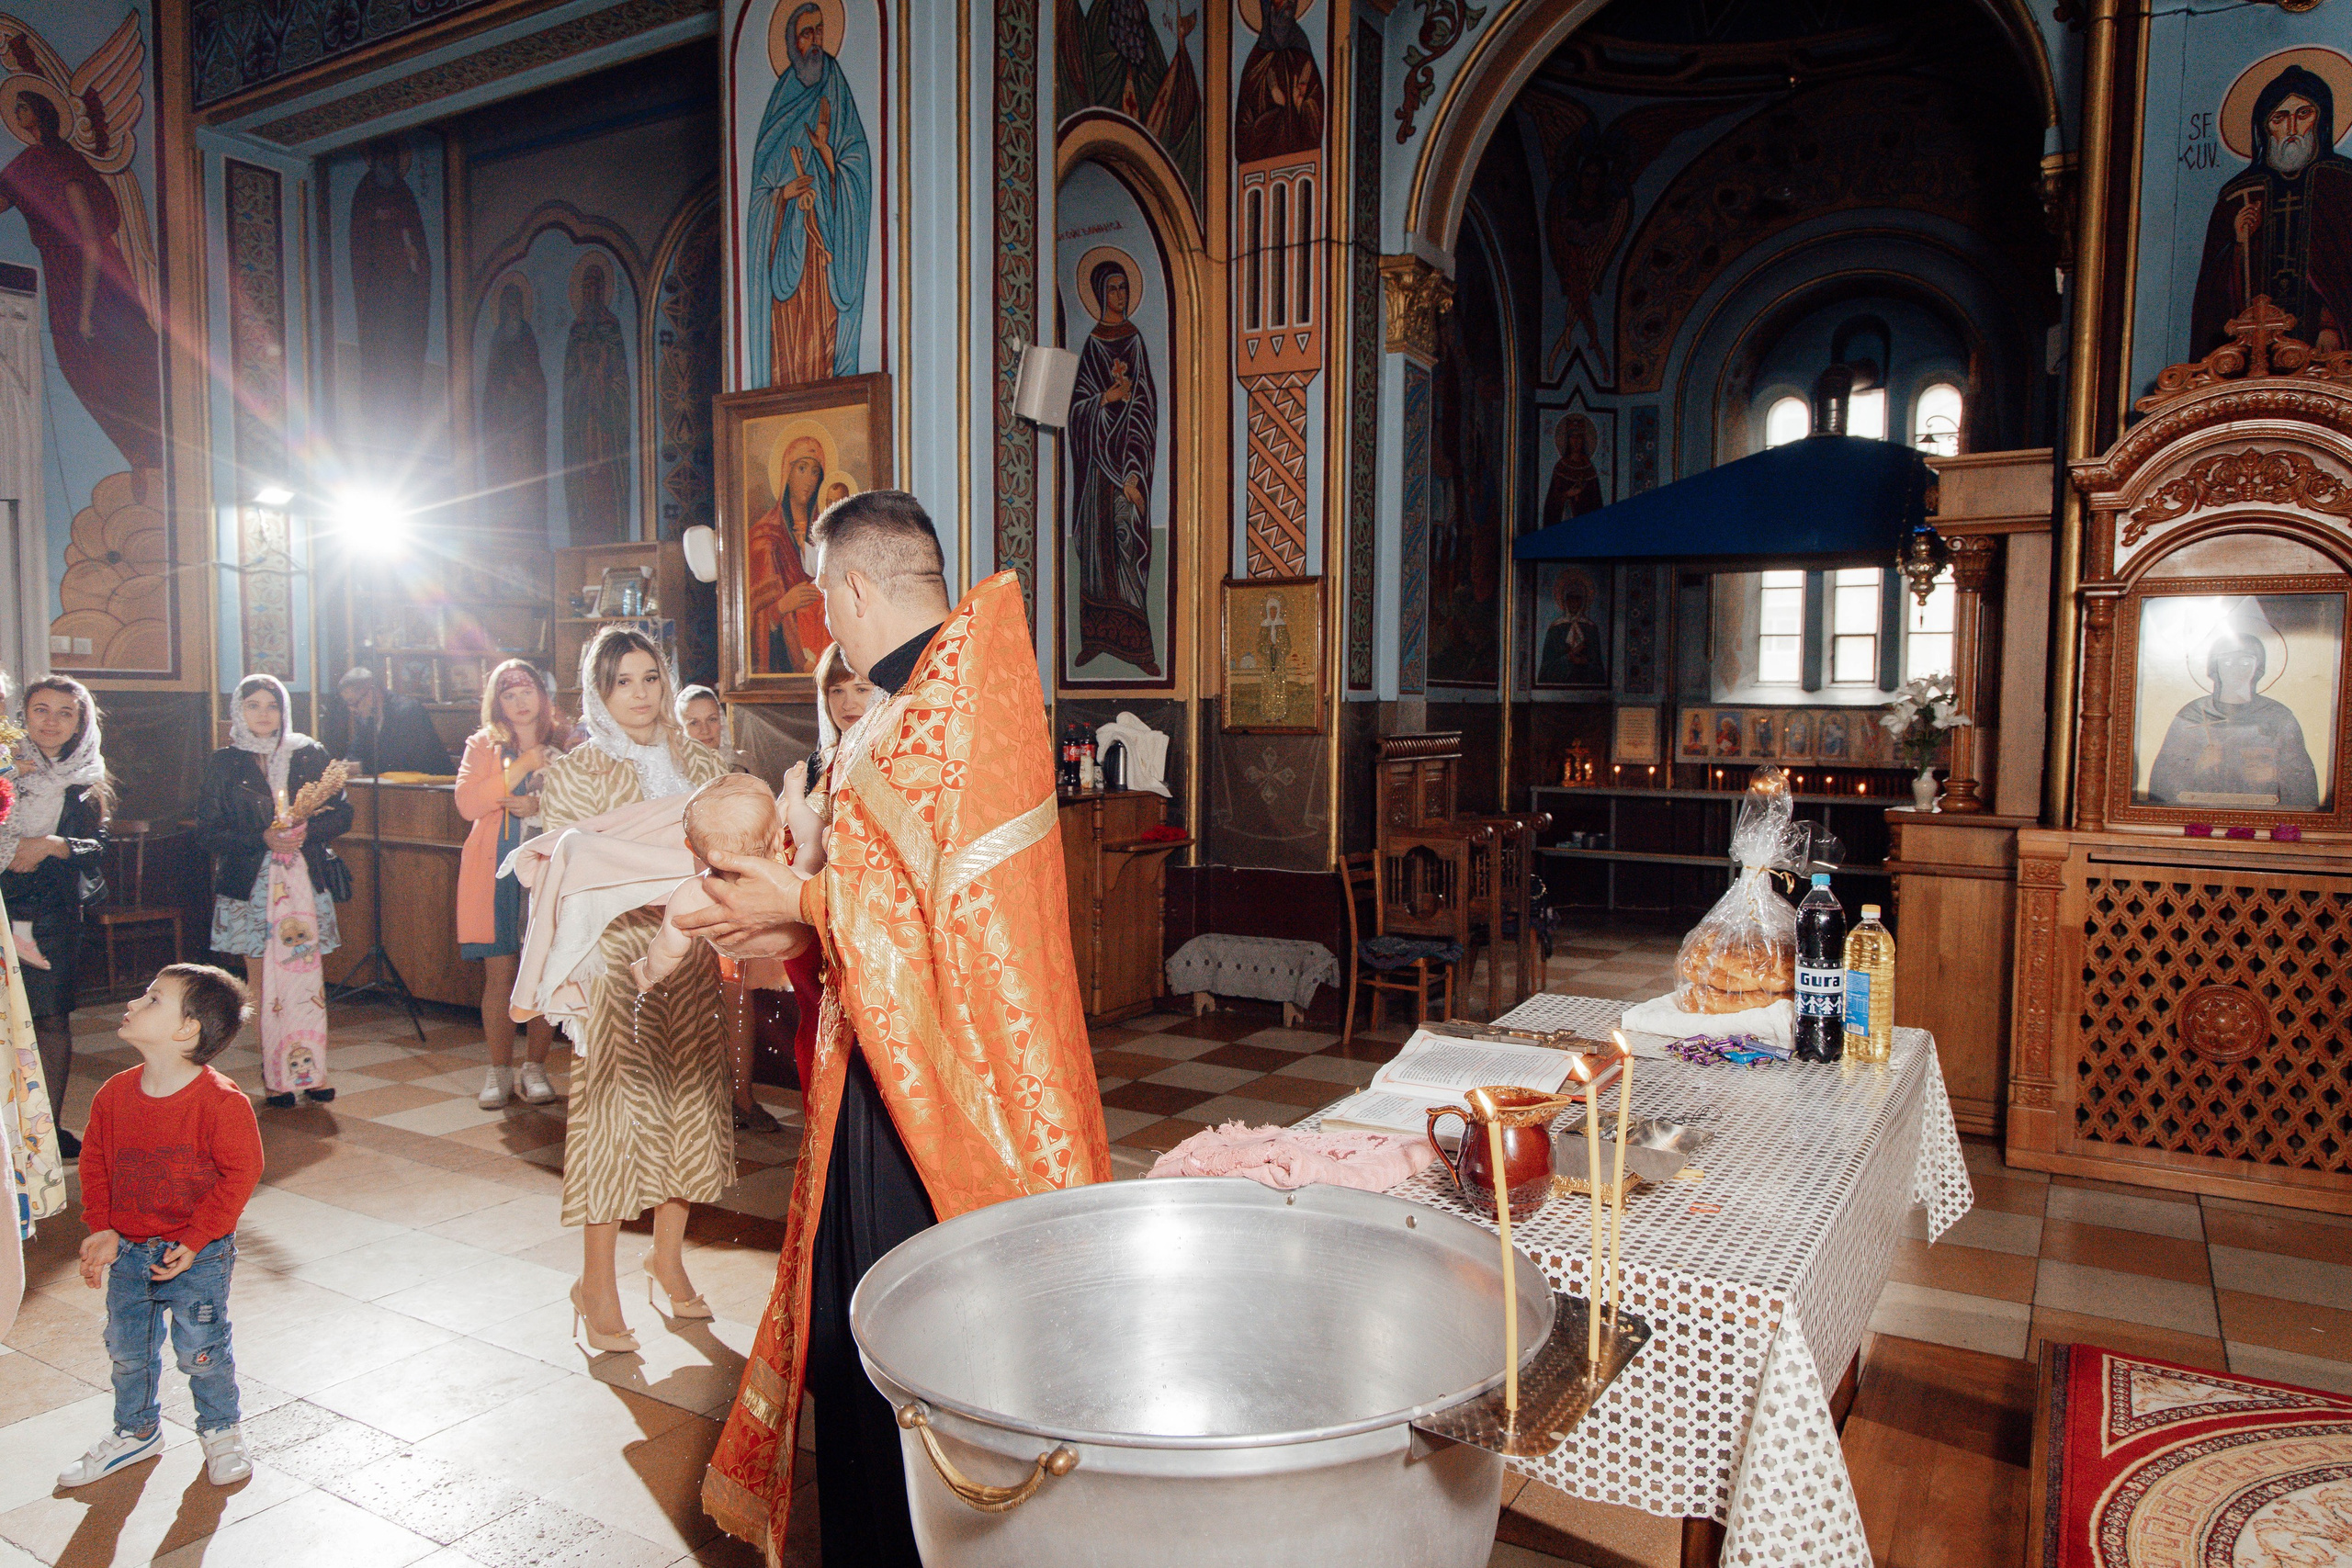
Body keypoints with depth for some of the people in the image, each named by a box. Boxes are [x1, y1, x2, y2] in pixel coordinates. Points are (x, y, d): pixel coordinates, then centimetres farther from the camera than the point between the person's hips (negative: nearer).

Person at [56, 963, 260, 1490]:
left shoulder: (221, 1102, -22)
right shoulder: (114, 1095, -5)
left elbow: (240, 1174, -18)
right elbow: (94, 1165, 6)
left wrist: (194, 1242, -17)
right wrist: (101, 1230, -3)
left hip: (198, 1258, -5)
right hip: (128, 1253, 5)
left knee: (201, 1352, 6)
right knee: (127, 1350, 19)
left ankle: (220, 1430, 31)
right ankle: (136, 1431, 42)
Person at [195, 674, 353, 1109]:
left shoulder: (309, 755, 8)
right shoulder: (223, 764, 5)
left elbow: (342, 813, 8)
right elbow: (207, 833, 1)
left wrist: (306, 831, -11)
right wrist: (262, 839, -14)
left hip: (304, 882, 1)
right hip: (251, 886, 0)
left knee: (307, 978, -3)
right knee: (262, 983, 0)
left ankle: (309, 1072, 3)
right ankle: (275, 1078, 5)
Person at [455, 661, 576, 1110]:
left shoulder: (565, 744, 8)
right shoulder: (483, 745, 8)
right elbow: (467, 803, -6)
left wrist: (543, 807, -13)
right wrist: (520, 768, -11)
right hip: (496, 871, 0)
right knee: (499, 973, 0)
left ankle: (535, 1068, 13)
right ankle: (499, 1070, 12)